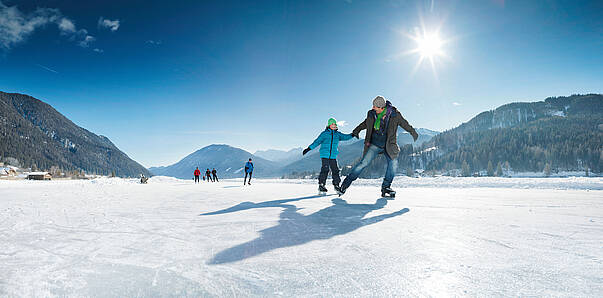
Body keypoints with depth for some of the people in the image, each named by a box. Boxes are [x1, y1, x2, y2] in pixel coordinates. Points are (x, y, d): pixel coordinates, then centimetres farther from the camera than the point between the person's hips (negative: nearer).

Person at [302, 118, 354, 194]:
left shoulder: (337, 134, 13)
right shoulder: (324, 133, 1)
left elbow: (345, 137, 6)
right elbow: (317, 141, 0)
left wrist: (352, 135, -12)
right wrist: (308, 148, -5)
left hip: (333, 156, 4)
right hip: (325, 155, -4)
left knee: (335, 170, 1)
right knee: (325, 169, -14)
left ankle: (336, 185, 14)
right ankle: (321, 185, -8)